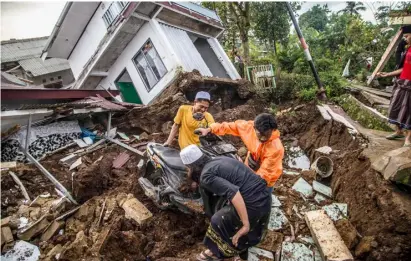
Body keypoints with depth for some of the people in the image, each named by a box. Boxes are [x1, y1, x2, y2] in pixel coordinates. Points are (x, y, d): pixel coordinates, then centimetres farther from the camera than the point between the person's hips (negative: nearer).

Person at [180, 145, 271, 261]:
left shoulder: (206, 176, -13)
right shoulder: (219, 159, 13)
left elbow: (233, 193, -27)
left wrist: (245, 225, -21)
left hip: (254, 204, -8)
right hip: (265, 195, 8)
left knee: (219, 221, 15)